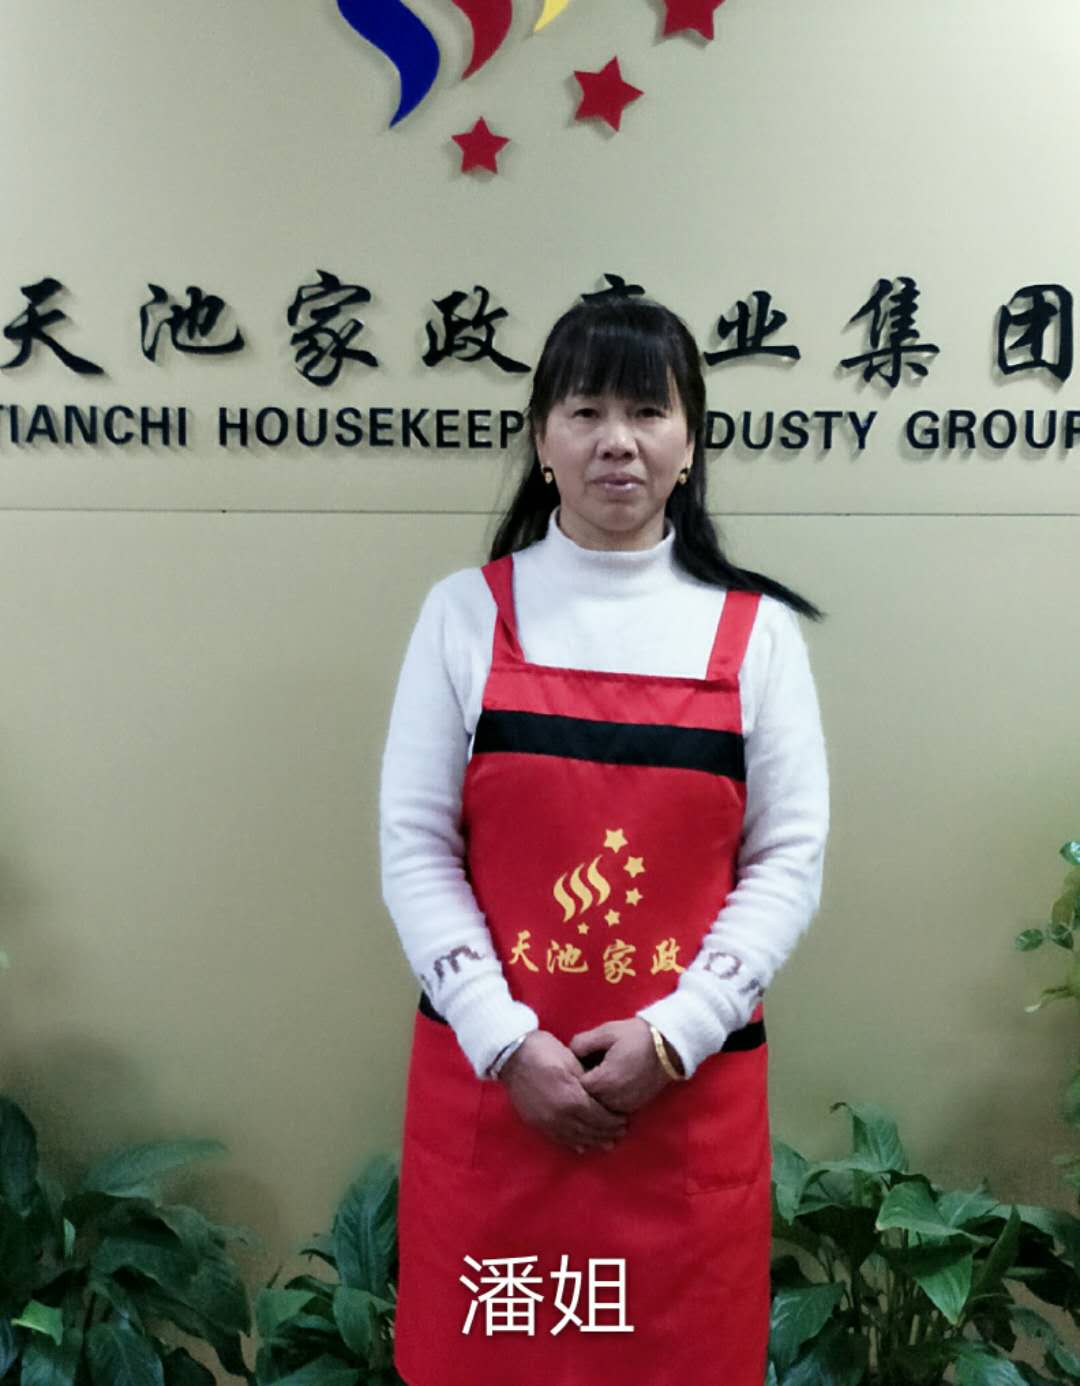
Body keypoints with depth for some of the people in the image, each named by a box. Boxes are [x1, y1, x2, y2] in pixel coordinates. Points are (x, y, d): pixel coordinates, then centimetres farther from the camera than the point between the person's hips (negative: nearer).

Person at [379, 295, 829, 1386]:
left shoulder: (756, 630, 1)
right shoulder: (466, 613, 0)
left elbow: (789, 858, -1)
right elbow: (415, 848, -3)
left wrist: (673, 1032, -11)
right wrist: (507, 1041, -10)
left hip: (688, 1089, 0)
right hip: (487, 1074, 0)